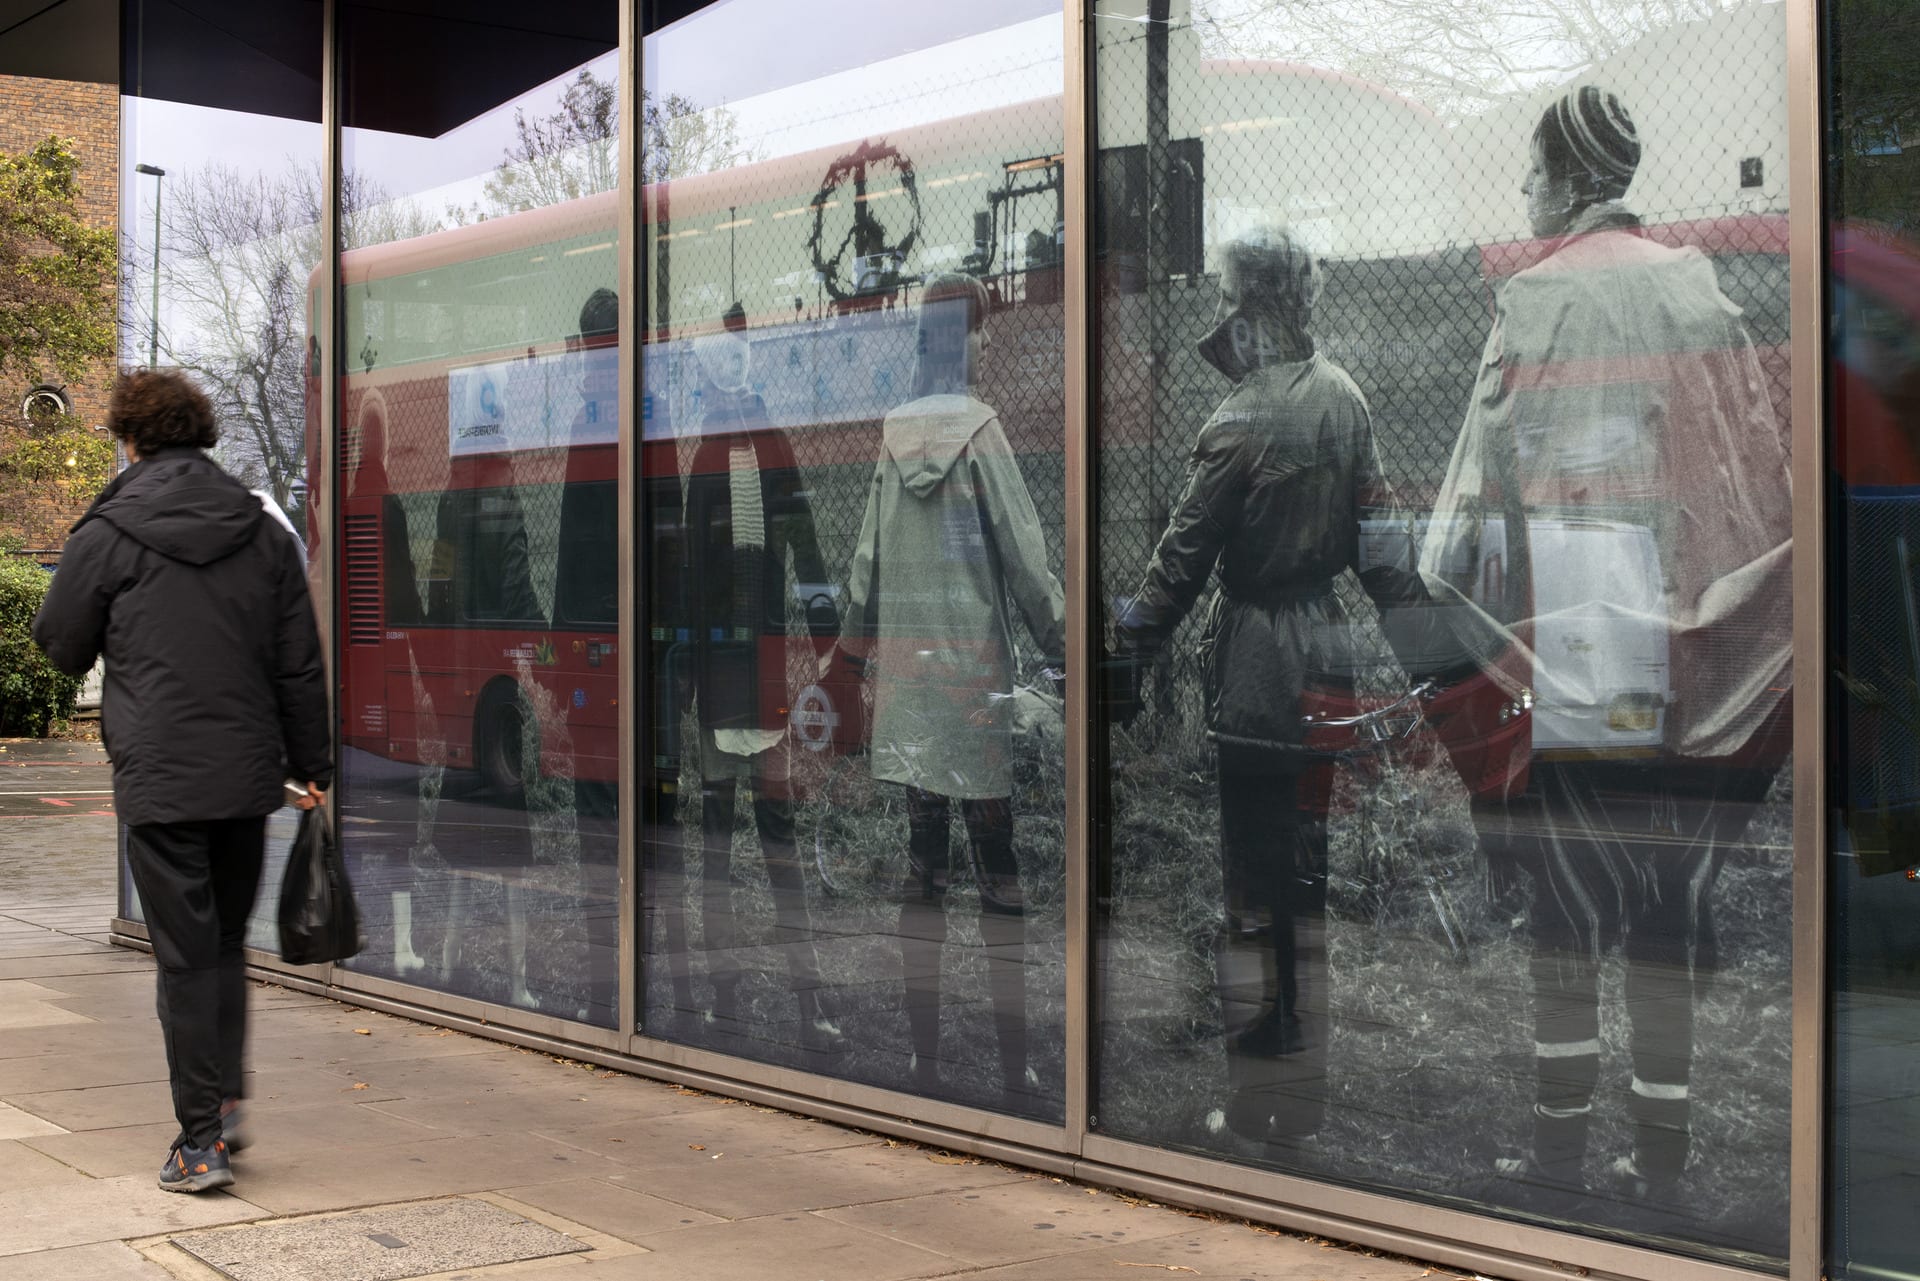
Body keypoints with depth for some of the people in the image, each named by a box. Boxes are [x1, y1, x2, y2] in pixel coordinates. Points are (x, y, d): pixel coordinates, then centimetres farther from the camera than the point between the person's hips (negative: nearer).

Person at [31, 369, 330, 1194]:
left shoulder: (108, 535, -5)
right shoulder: (264, 534, 7)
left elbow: (61, 646, 5)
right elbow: (300, 666, 9)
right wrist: (312, 765, 17)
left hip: (160, 778, -4)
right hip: (248, 776, 4)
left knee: (185, 956, 0)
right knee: (227, 945, 18)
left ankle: (201, 1140, 2)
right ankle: (225, 1101, 15)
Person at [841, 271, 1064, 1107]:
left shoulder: (893, 437, 5)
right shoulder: (981, 429, -8)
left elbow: (867, 561, 9)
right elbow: (1025, 555, -8)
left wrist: (858, 649, 19)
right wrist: (1064, 649, -1)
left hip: (906, 662, 4)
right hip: (975, 661, -4)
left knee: (923, 858, 9)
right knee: (997, 863, -1)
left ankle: (925, 1061, 13)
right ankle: (1013, 1071, 0)